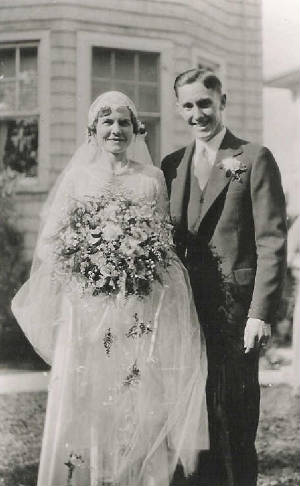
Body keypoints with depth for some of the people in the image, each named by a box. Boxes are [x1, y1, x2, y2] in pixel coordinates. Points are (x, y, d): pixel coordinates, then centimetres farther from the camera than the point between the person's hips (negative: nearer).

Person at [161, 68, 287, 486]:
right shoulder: (172, 165, 14)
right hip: (187, 308, 5)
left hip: (235, 308, -4)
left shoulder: (254, 159, -1)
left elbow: (272, 241, -7)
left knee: (233, 418, 0)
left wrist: (261, 313, -14)